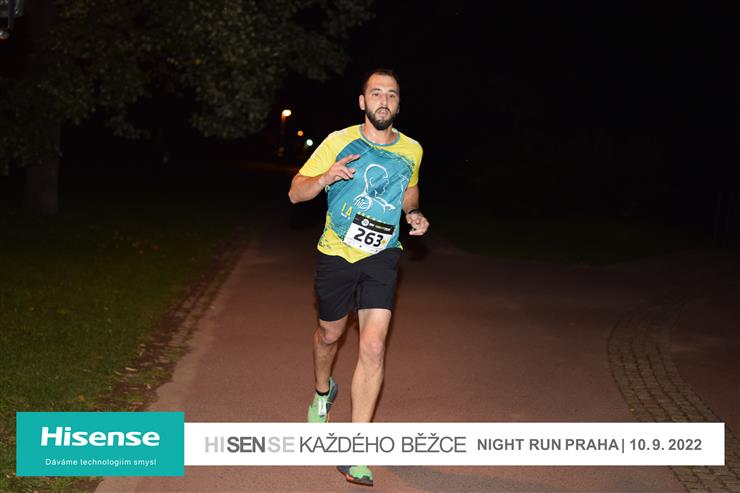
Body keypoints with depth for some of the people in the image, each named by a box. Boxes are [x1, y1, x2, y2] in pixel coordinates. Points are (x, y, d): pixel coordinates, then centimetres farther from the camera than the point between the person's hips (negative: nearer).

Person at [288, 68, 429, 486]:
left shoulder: (412, 150, 1)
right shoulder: (339, 142, -7)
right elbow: (295, 192, -5)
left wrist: (414, 214, 0)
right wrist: (326, 177, -25)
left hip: (382, 256, 1)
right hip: (336, 253, 0)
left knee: (373, 349, -12)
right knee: (330, 334, 18)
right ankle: (323, 391, 54)